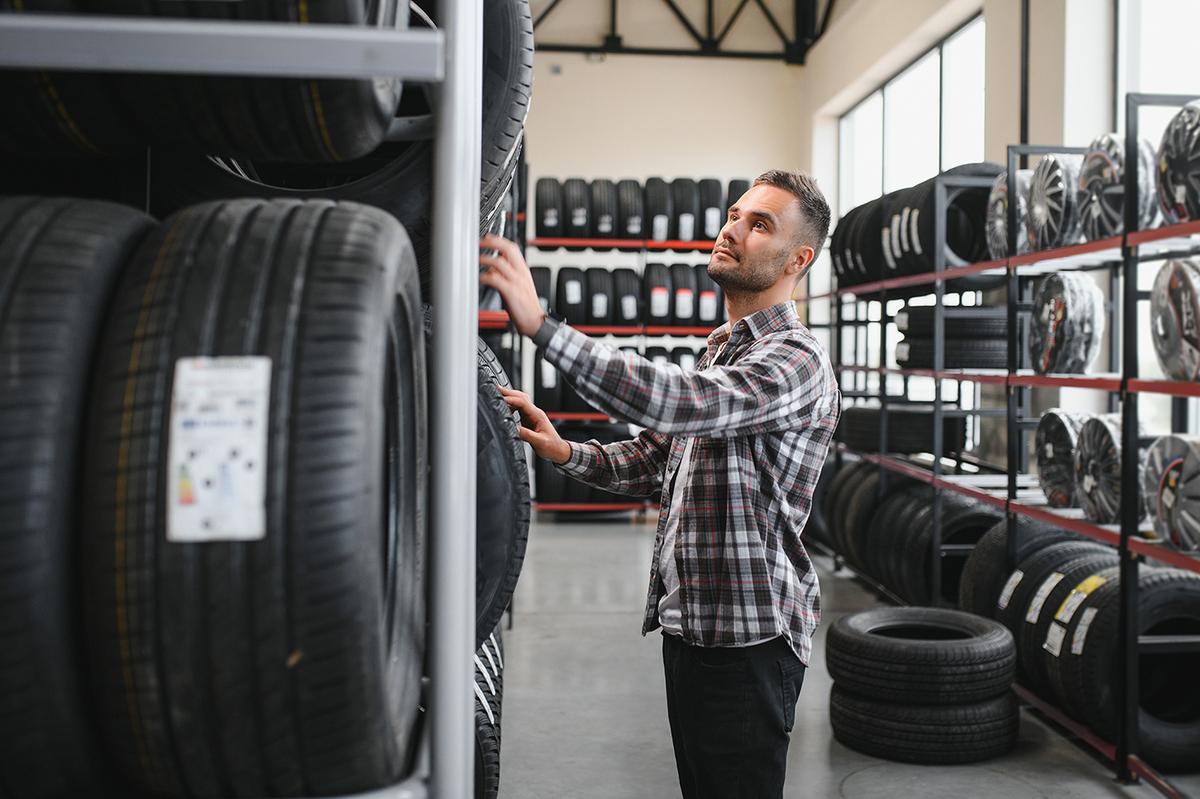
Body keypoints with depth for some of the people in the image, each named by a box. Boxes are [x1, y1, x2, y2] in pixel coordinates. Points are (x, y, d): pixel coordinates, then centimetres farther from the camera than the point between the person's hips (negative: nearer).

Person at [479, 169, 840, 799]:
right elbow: (650, 461, 18)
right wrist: (565, 452, -1)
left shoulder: (794, 360, -16)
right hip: (687, 623, 9)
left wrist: (539, 323, -37)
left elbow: (679, 402, -34)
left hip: (746, 635, -9)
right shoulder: (720, 350, 16)